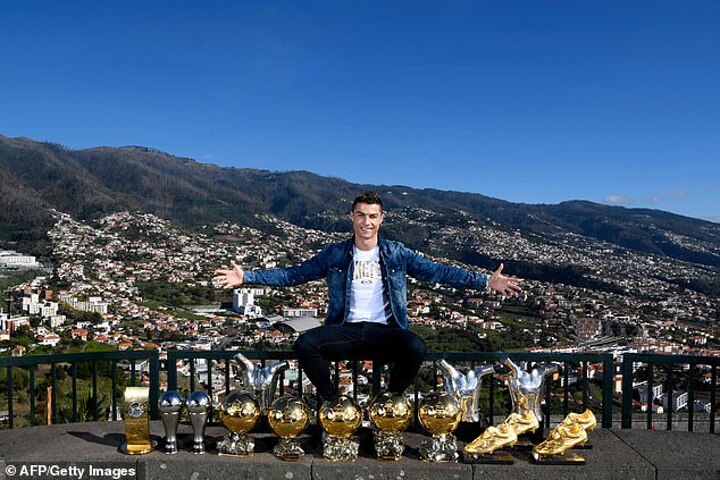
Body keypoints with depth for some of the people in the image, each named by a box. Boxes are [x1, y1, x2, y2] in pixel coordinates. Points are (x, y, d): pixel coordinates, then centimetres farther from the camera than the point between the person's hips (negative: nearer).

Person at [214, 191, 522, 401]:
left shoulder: (397, 254, 7)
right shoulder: (335, 254, 8)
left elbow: (439, 272, 4)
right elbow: (293, 275, 8)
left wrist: (486, 282, -6)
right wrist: (247, 277, -1)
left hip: (384, 332, 0)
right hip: (346, 330, 1)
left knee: (416, 348, -33)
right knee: (305, 344, -28)